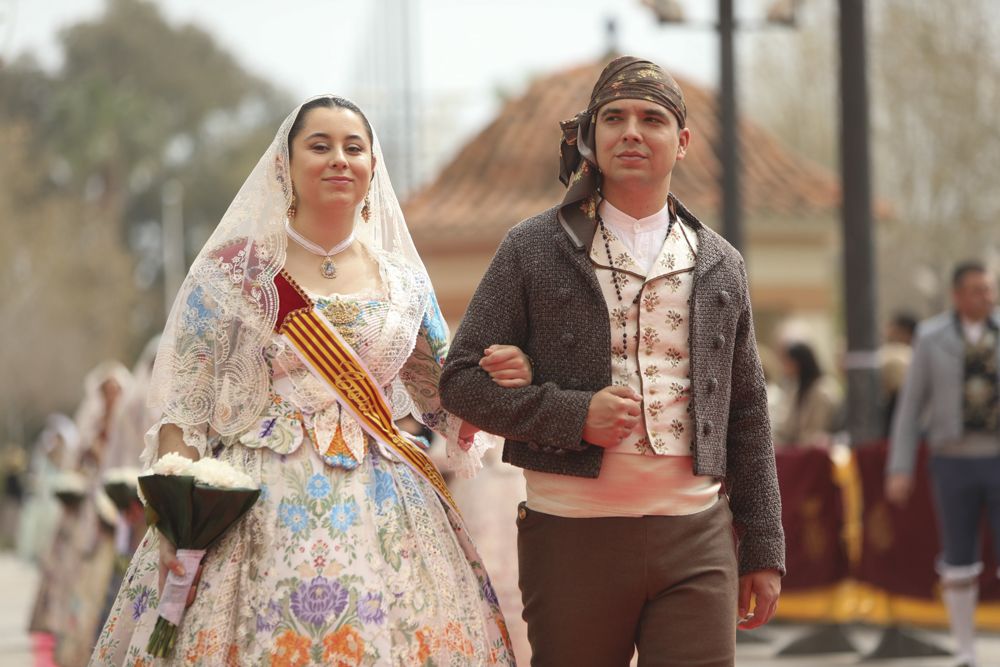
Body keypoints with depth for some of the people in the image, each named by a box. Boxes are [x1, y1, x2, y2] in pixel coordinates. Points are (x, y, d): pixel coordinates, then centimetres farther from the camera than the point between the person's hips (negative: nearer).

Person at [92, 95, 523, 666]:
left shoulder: (402, 279, 12)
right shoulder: (235, 268, 2)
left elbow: (446, 395, 19)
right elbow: (184, 403, -1)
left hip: (384, 507, 3)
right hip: (263, 506, -3)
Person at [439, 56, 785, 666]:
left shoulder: (720, 266, 13)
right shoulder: (535, 249, 4)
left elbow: (747, 417, 16)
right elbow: (462, 381, 2)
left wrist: (764, 550, 12)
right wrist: (573, 416, -13)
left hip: (696, 544, 2)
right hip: (572, 539, -2)